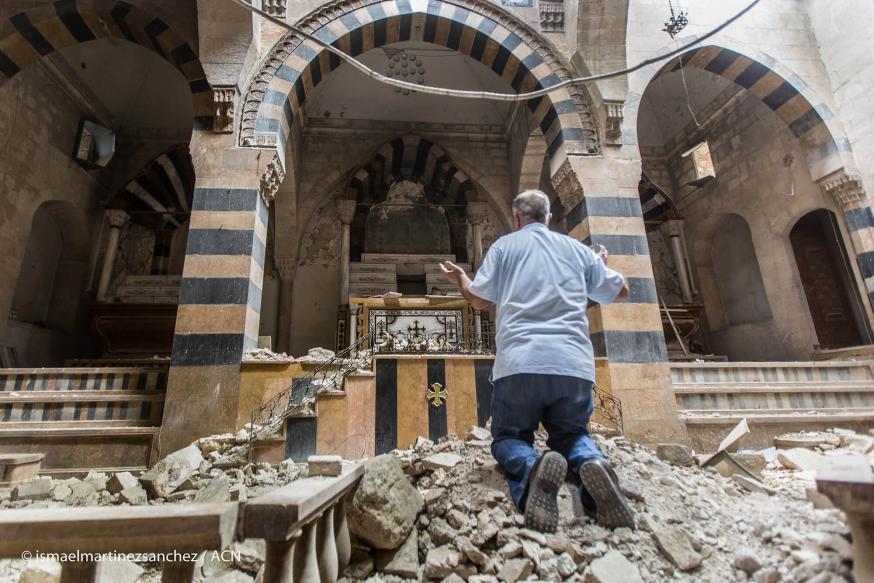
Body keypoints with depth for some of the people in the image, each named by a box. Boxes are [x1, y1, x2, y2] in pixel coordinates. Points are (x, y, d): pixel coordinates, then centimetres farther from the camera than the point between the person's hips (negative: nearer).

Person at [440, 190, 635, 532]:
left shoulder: (505, 245, 11)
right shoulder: (577, 248, 18)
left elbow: (479, 301, 9)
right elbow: (620, 290, 26)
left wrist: (460, 279, 30)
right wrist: (602, 264, 47)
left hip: (519, 364, -2)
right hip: (575, 365, 3)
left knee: (508, 437, 15)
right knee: (572, 434, 24)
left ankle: (531, 468, -21)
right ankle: (592, 465, -13)